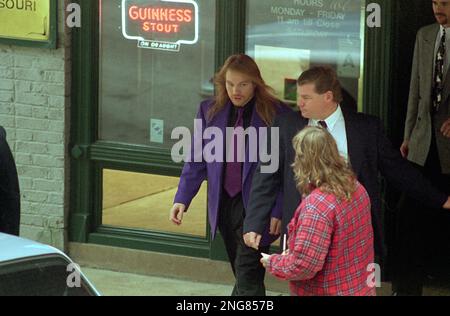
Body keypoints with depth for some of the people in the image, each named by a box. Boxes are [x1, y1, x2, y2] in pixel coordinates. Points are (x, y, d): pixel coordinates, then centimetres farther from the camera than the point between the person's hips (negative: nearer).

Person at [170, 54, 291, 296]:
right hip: (224, 203, 5)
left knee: (247, 275, -12)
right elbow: (197, 160, 9)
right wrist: (182, 199, 1)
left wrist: (279, 211, -11)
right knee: (243, 274, 13)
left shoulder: (276, 114, -8)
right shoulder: (210, 111, 5)